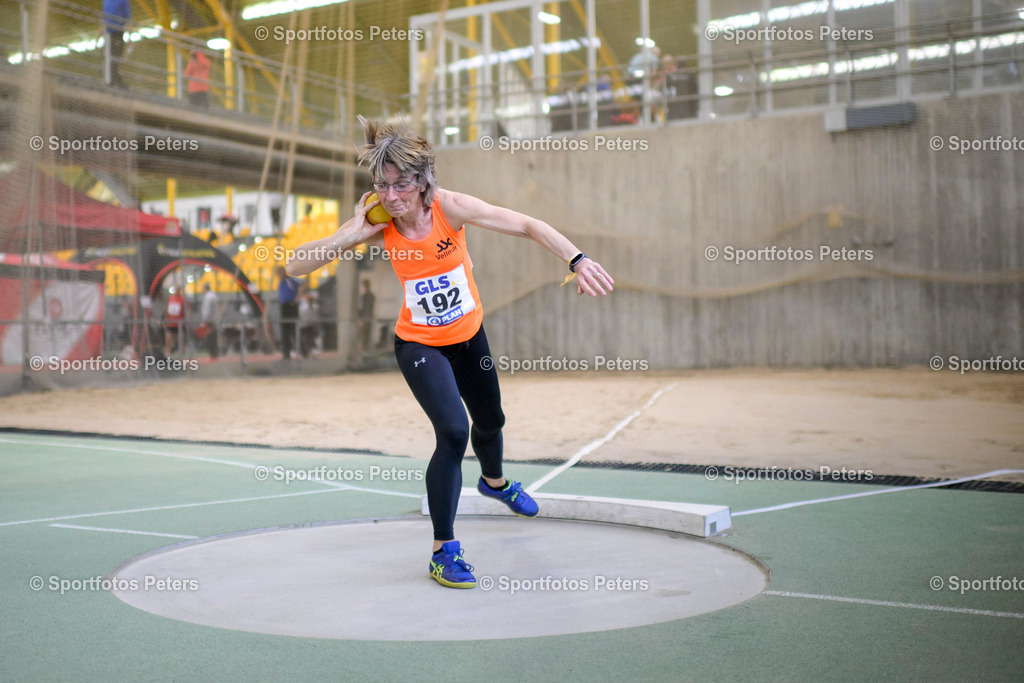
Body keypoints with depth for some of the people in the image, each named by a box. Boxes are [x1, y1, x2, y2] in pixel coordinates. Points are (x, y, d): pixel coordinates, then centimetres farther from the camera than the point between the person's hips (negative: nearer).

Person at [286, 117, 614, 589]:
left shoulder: (449, 208, -23)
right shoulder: (378, 225, -21)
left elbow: (527, 226, -24)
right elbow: (295, 267, -22)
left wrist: (577, 260, -37)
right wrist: (351, 235, -34)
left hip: (469, 337, 3)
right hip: (419, 345, -3)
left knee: (490, 421, 23)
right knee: (453, 432, -23)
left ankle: (494, 482, 61)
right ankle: (443, 552, -9)